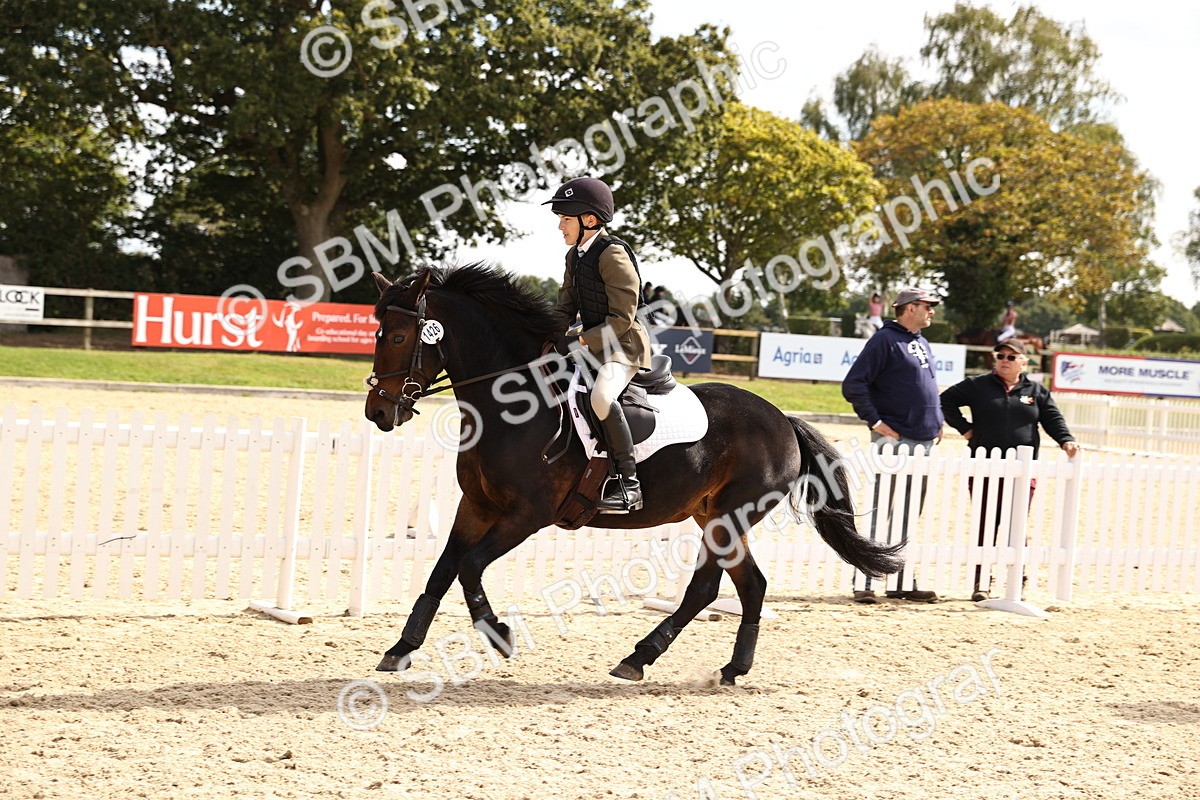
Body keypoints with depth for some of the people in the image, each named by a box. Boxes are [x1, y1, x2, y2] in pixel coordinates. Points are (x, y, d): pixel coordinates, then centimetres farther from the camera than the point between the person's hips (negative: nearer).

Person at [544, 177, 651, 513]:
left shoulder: (612, 254, -16)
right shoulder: (575, 256, 12)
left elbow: (622, 318, -20)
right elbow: (565, 308, 17)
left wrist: (582, 339, -22)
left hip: (623, 347, -10)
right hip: (593, 347, 10)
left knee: (601, 396, -36)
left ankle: (628, 484, -30)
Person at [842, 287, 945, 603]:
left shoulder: (921, 342, 18)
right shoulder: (885, 340, -9)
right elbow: (853, 384, -15)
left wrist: (937, 421, 14)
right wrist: (874, 421, -17)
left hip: (924, 441, 9)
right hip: (895, 439, -9)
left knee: (908, 516, 12)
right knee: (882, 512, -7)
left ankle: (901, 581, 18)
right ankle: (865, 582, -4)